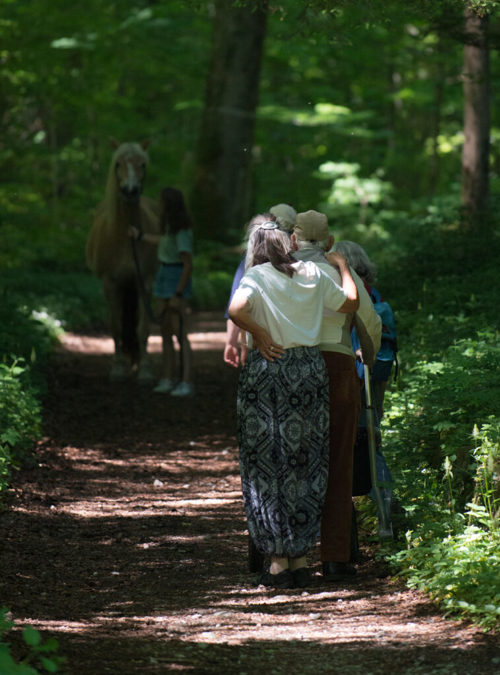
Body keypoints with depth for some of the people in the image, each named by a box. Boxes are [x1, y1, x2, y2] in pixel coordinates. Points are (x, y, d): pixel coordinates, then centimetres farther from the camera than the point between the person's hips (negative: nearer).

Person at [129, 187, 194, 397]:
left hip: (178, 281, -9)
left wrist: (178, 295, -24)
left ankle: (186, 383, -16)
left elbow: (188, 265, -24)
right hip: (164, 277, 10)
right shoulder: (172, 224, 6)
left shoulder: (182, 232, -22)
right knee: (166, 331, 10)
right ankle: (167, 380, 14)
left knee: (179, 332, -14)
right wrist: (140, 235, 41)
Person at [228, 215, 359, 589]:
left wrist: (259, 334, -11)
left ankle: (279, 562, 2)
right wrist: (342, 267, 33)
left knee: (268, 464, 4)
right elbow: (350, 303, 18)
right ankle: (301, 558, 14)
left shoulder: (257, 276, -6)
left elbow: (236, 308, -26)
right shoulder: (313, 274, 5)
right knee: (306, 463, 11)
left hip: (267, 367, -3)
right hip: (311, 369, 3)